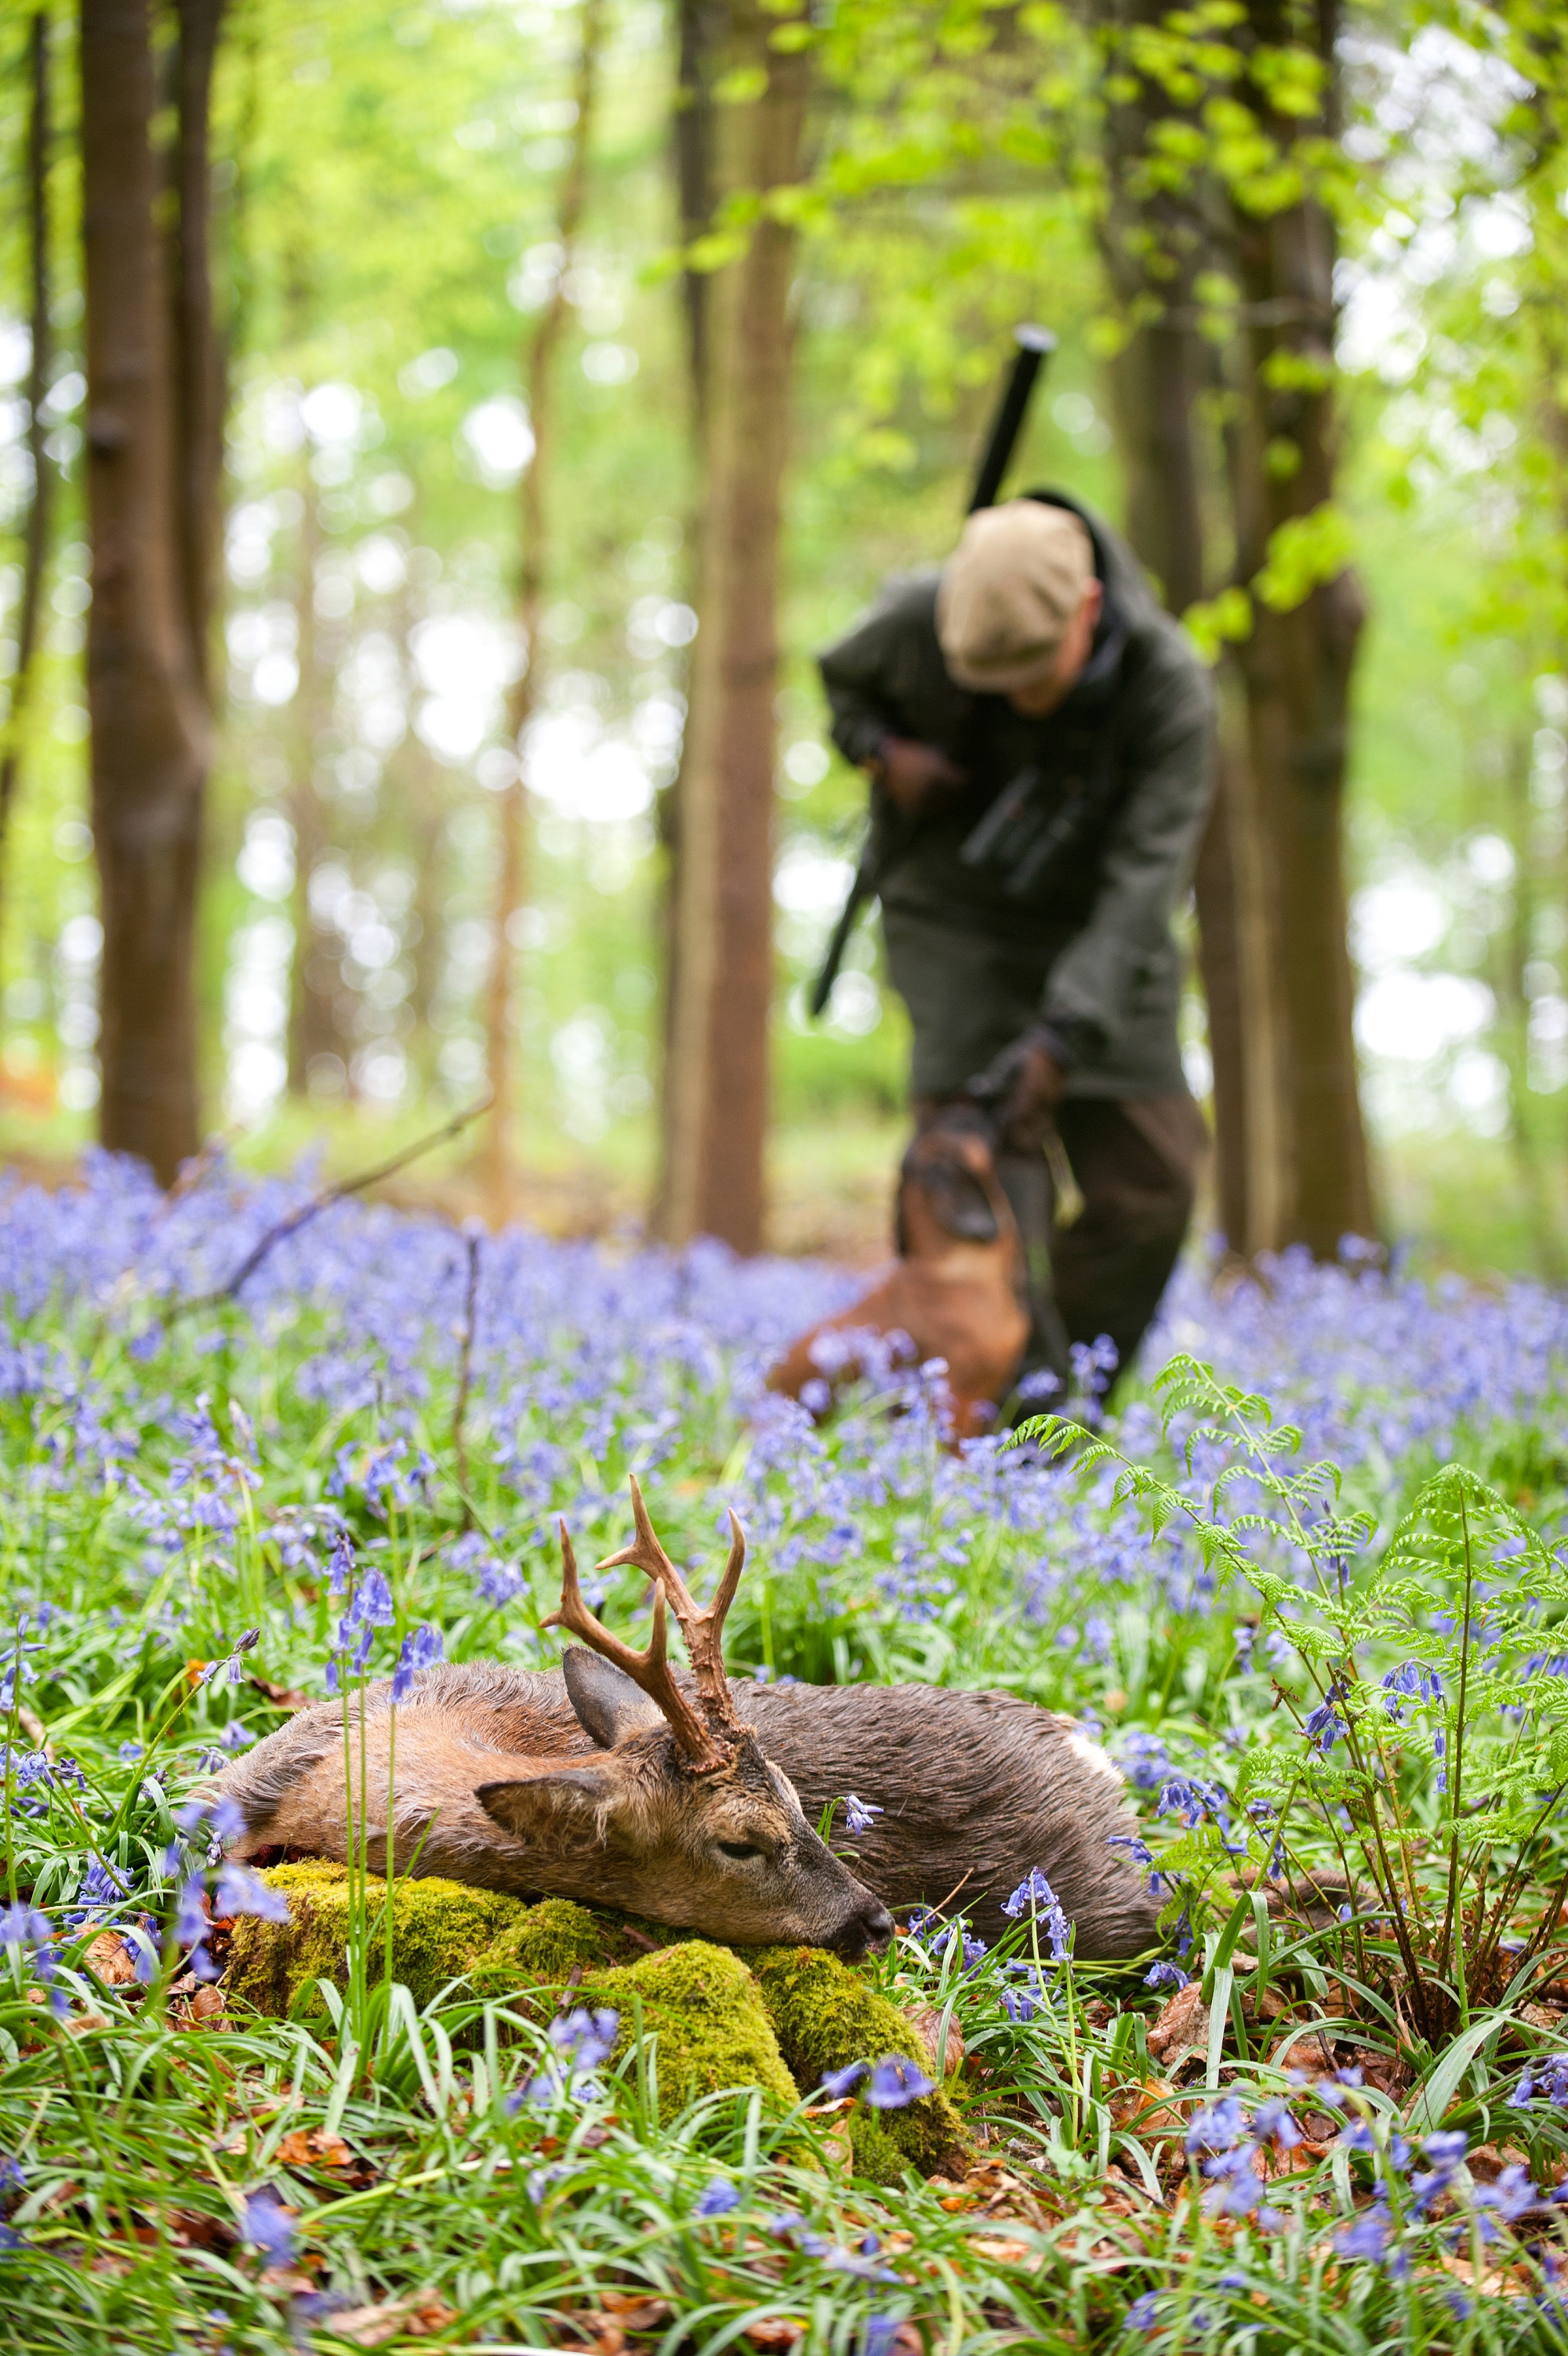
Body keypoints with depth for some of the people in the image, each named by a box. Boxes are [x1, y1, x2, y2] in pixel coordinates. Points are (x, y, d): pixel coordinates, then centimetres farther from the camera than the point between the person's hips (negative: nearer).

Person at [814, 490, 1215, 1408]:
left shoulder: (1173, 689, -26)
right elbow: (845, 676, 5)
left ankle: (1071, 1398, 10)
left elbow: (1144, 883, -30)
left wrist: (1062, 1039, -40)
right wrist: (884, 749, -18)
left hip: (1094, 930, 1)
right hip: (956, 919, -1)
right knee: (982, 1140, -20)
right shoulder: (921, 617, -20)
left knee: (1150, 1178, -6)